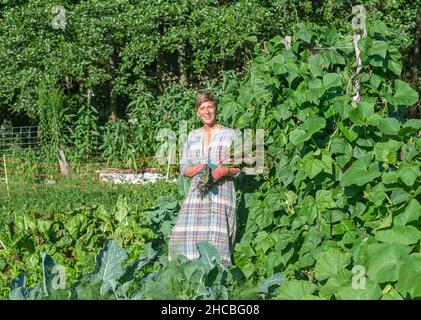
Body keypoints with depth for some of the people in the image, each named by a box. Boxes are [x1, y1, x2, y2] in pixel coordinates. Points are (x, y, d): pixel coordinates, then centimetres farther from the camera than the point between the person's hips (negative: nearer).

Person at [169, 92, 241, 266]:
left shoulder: (230, 135, 8)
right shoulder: (193, 136, 17)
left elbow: (239, 166, 6)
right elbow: (183, 168, 15)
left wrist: (225, 171, -15)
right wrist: (198, 168, -6)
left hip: (222, 191, -3)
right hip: (198, 192, 3)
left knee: (217, 237, -14)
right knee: (185, 233, -11)